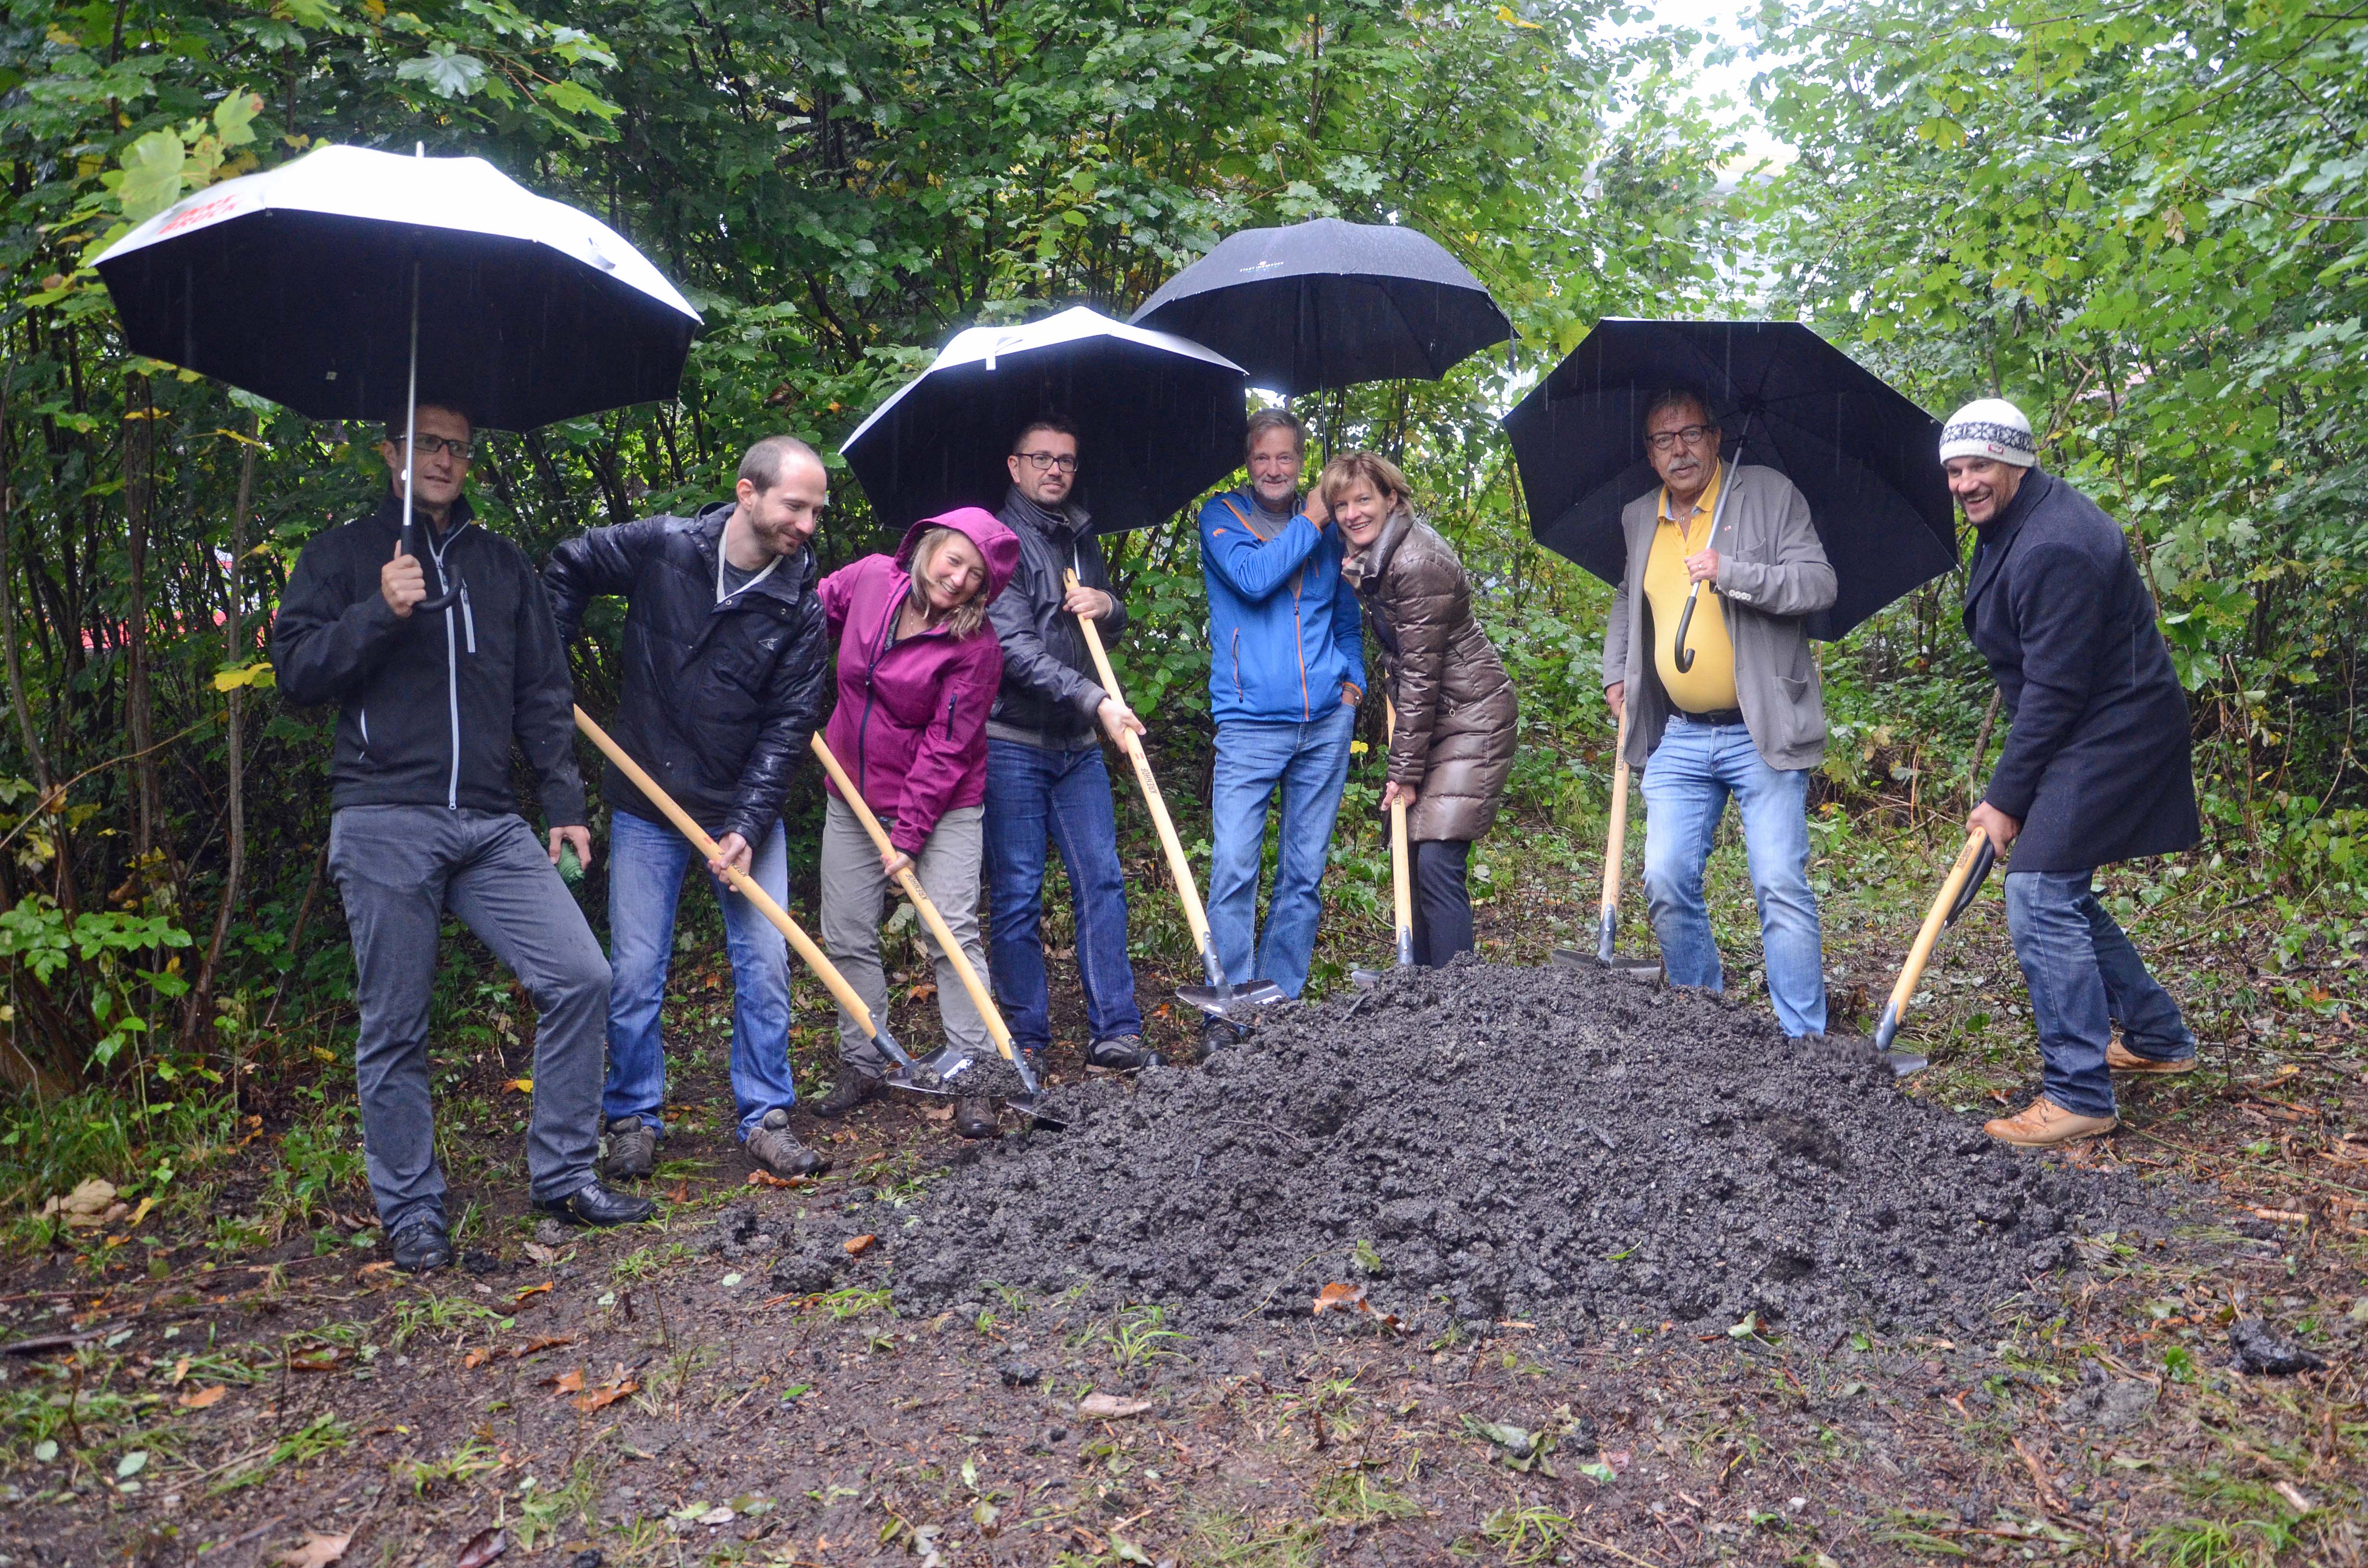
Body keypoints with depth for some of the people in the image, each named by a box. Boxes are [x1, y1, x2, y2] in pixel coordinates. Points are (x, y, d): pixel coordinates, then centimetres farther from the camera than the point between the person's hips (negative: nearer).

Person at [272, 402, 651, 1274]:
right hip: (384, 827, -3)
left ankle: (562, 1176, 7)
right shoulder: (343, 557, 10)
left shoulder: (503, 566, 18)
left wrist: (564, 803, 9)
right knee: (395, 1030, 2)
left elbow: (542, 696, 17)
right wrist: (378, 612, -14)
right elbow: (295, 671, 0)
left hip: (493, 826, 3)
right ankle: (411, 1212, 16)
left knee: (580, 979, -7)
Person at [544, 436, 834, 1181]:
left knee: (765, 964, 0)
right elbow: (567, 568, 7)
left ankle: (766, 1118, 14)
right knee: (635, 973, 4)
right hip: (647, 809, -1)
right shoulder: (660, 547, -10)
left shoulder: (800, 605, -8)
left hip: (746, 810, 1)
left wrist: (749, 826, -15)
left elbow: (788, 726, -8)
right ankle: (633, 1120, 21)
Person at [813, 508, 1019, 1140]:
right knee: (847, 935, 8)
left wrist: (908, 834, -20)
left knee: (953, 931, -10)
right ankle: (862, 1065, 22)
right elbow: (813, 612, 15)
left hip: (942, 806, -5)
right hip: (853, 797, 5)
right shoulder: (868, 579, -7)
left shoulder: (976, 648, -18)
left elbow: (946, 750, -19)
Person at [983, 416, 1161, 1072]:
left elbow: (1116, 625, 28)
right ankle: (1025, 1039, 8)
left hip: (1079, 745, 6)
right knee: (1018, 893, -1)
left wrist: (1107, 605, 3)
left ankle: (1116, 1032, 6)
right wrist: (1095, 700, -24)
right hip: (1013, 741, -6)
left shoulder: (1081, 537, 17)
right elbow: (1015, 647, -17)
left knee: (1102, 882, 2)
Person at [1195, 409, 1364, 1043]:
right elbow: (1252, 577, -15)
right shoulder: (1222, 516, 4)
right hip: (1250, 722, -4)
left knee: (1305, 871, 7)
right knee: (1234, 869, -10)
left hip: (1326, 720, 4)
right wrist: (1311, 522, -8)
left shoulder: (1326, 525, 14)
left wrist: (1353, 677, 8)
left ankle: (1282, 1000, 16)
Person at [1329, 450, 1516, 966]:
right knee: (1411, 856, 8)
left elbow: (1421, 674, -20)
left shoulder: (1417, 562, -21)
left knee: (1437, 862, -15)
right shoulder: (1371, 558, 8)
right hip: (1430, 715, 9)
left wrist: (1405, 773, -16)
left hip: (1472, 715, -9)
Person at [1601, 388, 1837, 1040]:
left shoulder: (1770, 493, -1)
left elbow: (1819, 584, -9)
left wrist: (1728, 571, -20)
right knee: (1667, 885, 2)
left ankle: (1806, 1042, 2)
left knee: (1781, 886, -7)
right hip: (1678, 738, 5)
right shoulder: (1638, 520, 13)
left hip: (1762, 733, -5)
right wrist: (1615, 672, 18)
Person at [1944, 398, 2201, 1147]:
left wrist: (2006, 798, -18)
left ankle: (2079, 1096, -9)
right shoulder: (2012, 523, 10)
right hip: (2087, 729, 11)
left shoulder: (2055, 548, -24)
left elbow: (2054, 691, -24)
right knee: (2062, 893, 18)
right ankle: (2157, 1038, 33)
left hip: (2112, 735, -11)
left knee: (2041, 897, -14)